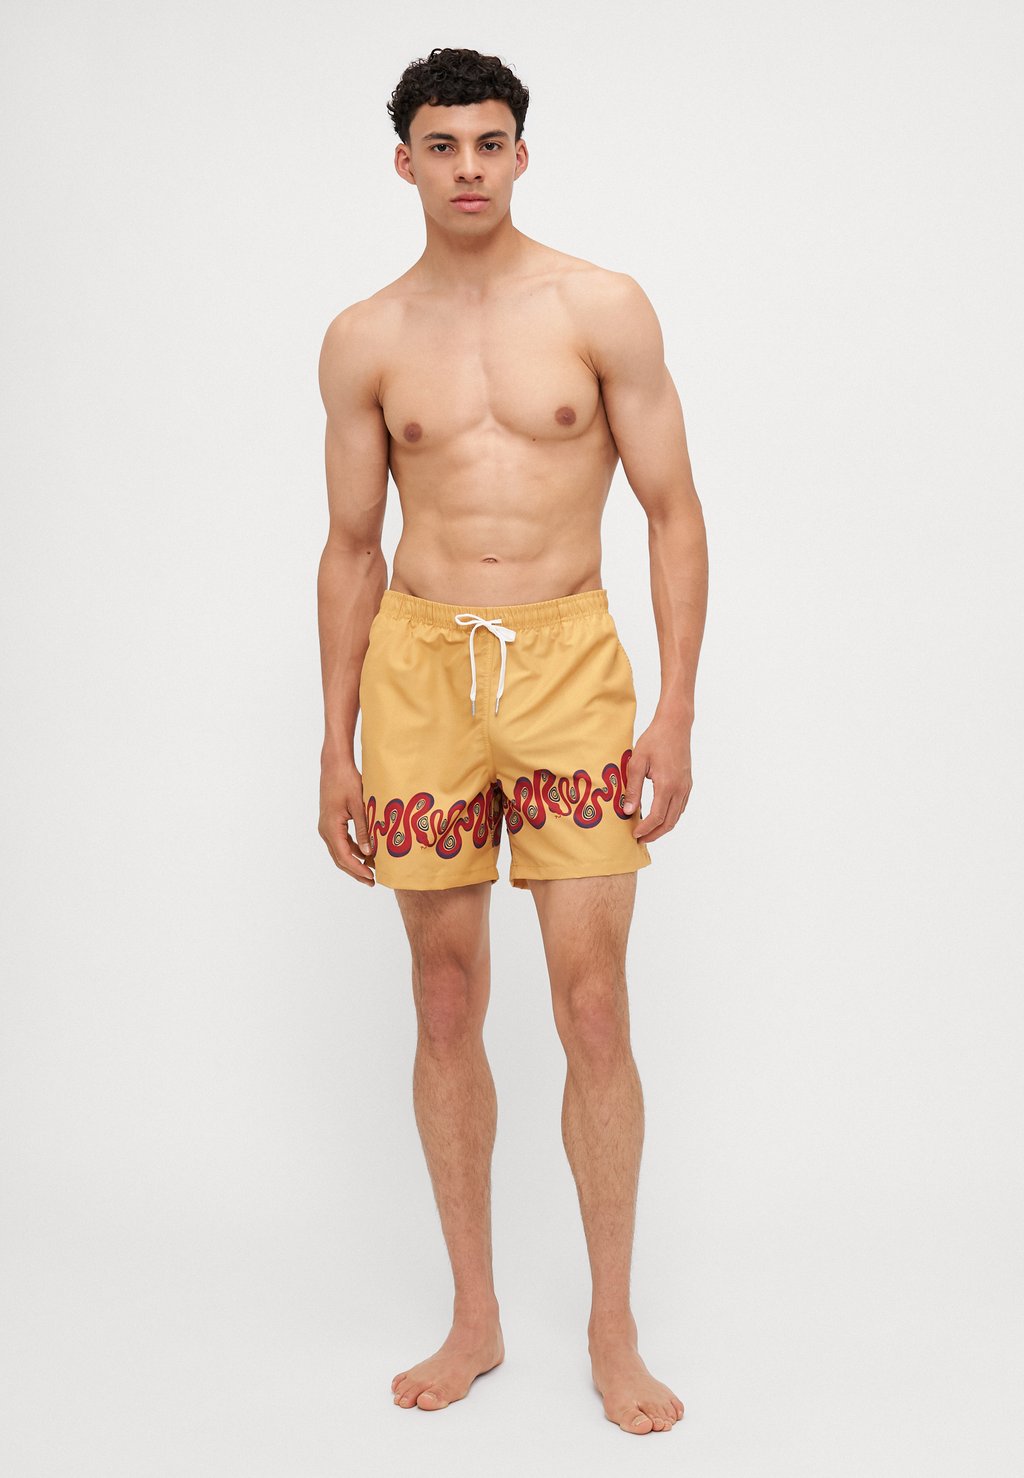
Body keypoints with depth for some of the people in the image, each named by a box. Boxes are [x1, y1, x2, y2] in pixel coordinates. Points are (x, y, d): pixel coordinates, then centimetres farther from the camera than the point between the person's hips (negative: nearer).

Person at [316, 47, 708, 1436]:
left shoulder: (603, 309, 1)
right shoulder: (364, 341, 7)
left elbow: (674, 513, 1)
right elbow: (352, 548, 12)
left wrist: (676, 714, -7)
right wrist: (336, 746, 9)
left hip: (568, 656, -2)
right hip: (418, 661, 2)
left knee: (593, 1001, -4)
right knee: (446, 1000, 7)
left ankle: (614, 1328, 12)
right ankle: (475, 1318, 22)